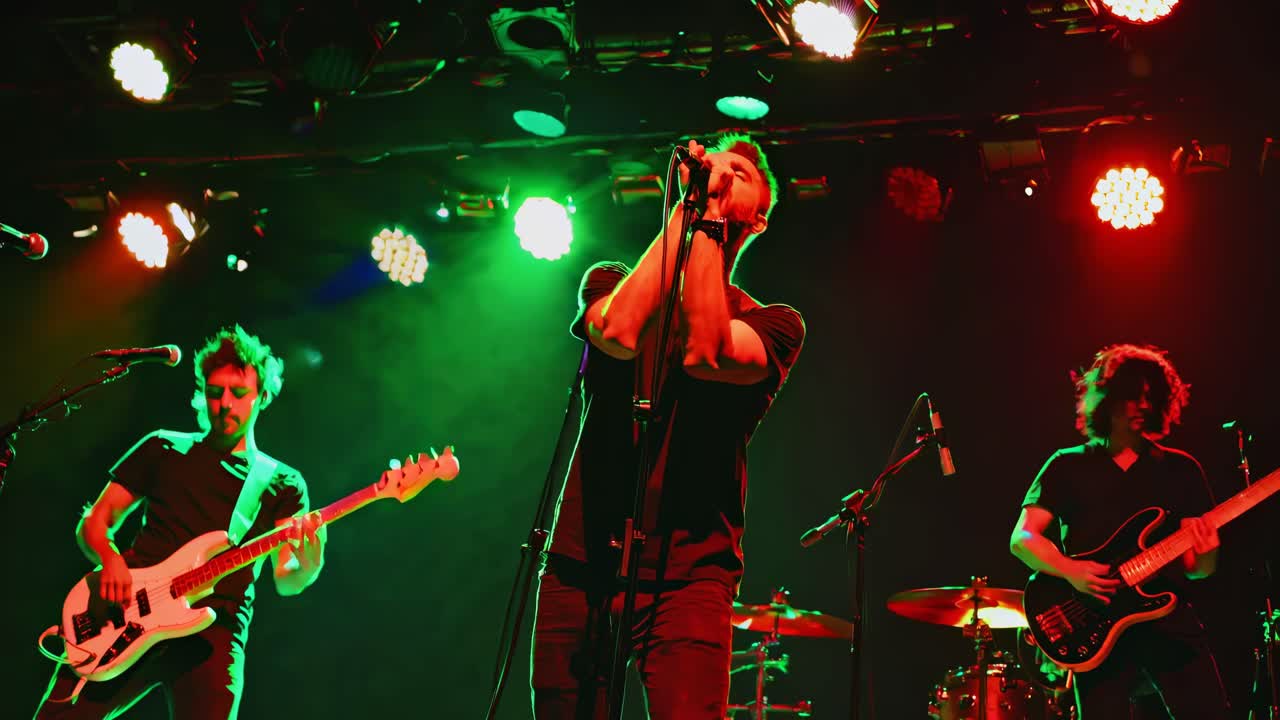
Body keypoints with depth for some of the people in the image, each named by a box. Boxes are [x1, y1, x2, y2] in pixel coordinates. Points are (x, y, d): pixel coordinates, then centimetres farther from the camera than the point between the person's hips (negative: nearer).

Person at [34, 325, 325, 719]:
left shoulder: (282, 483, 14)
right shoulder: (164, 448, 17)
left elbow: (285, 581, 4)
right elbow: (94, 523, 15)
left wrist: (308, 566, -20)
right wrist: (111, 559, -8)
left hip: (212, 631, -1)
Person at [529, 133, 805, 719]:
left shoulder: (773, 324, 7)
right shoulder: (610, 282, 12)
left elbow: (705, 355, -16)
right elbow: (618, 333, -13)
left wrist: (709, 214, -10)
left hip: (687, 576, -2)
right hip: (580, 566, 2)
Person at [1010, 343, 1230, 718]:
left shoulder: (1181, 469, 14)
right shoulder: (1068, 466, 9)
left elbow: (1197, 568, 12)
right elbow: (1022, 539, 1)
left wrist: (1204, 554, -12)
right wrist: (1070, 570, -16)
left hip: (1170, 620, 2)